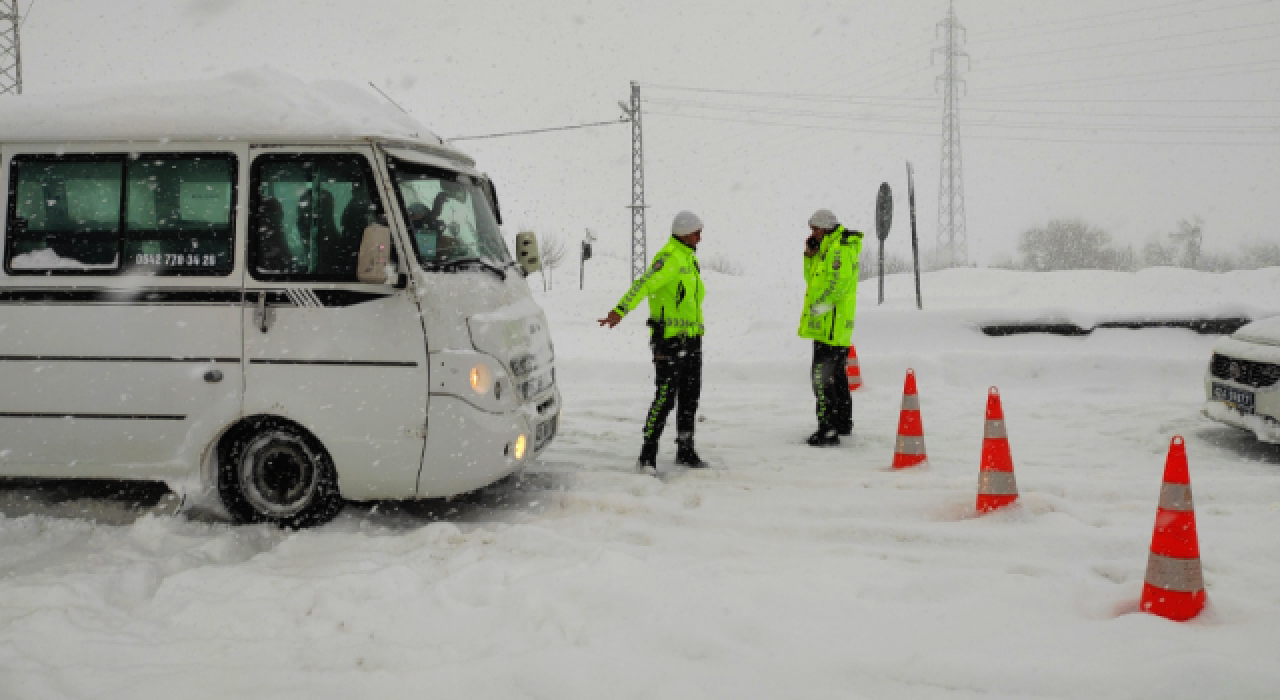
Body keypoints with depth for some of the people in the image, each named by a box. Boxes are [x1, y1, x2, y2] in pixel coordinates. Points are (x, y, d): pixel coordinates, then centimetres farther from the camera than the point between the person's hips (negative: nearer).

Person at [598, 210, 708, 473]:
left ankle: (685, 451, 23)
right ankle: (647, 456, -4)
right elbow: (644, 284, -27)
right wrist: (620, 310, -40)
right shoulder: (670, 257, -13)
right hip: (669, 338, -9)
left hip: (691, 338, 9)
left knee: (690, 397, 12)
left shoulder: (689, 258, 17)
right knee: (665, 397, -10)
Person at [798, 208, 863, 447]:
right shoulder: (826, 248, 18)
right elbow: (813, 279, 22)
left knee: (822, 376, -12)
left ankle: (829, 430, -11)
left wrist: (820, 306, -21)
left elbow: (838, 284, -23)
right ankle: (843, 422, 33)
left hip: (832, 324, -11)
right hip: (827, 325, 11)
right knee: (836, 374, 21)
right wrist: (810, 256, 9)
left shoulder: (840, 248, -14)